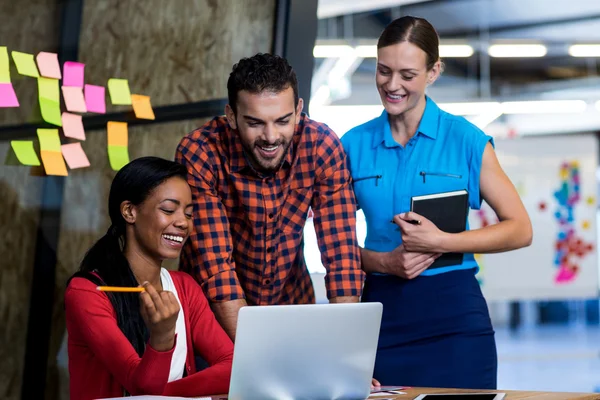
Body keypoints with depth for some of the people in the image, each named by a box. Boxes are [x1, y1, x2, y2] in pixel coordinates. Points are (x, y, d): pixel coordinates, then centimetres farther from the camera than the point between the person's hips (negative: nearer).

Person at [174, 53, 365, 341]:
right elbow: (216, 266, -24)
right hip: (215, 312, -1)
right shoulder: (199, 154, -22)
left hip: (292, 300, 2)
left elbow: (341, 255, -16)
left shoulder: (322, 147, -15)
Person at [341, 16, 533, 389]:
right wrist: (383, 261, -10)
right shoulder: (354, 145, 5)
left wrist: (441, 242, -13)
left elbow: (520, 230, -3)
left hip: (453, 311, -2)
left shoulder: (466, 140, -2)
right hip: (382, 310, 2)